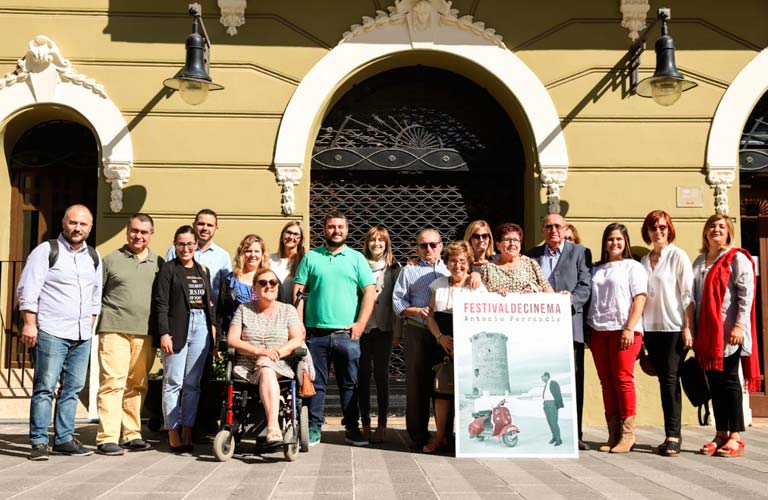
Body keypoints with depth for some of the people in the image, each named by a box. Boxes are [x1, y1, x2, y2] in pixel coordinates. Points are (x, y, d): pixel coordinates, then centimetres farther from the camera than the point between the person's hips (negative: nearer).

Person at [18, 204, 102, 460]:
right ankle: (39, 442, 1)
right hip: (51, 333, -6)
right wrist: (29, 324, -12)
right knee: (45, 387, -4)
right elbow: (27, 290, -6)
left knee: (73, 388, 8)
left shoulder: (94, 257, 14)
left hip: (82, 336, 6)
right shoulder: (46, 251, -3)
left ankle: (63, 439, 16)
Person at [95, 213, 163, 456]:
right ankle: (107, 438, -8)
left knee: (137, 385, 9)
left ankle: (132, 434, 18)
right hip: (115, 330, -3)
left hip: (145, 333, 3)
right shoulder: (111, 260, 7)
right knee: (112, 383, -8)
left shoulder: (158, 263, 13)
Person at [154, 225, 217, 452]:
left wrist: (212, 325, 9)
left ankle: (187, 432, 10)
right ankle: (173, 435, 2)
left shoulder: (203, 270, 16)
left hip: (201, 327, 5)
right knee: (174, 382, -2)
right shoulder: (168, 269, 0)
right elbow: (161, 303, -6)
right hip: (177, 328, -5)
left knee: (193, 384, 5)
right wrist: (164, 333, -13)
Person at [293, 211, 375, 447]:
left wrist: (360, 323, -7)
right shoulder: (311, 257, 9)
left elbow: (369, 292, 3)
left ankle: (352, 428, 15)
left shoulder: (357, 258, 8)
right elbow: (298, 292, 6)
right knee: (315, 383, 4)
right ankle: (314, 428, 13)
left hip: (347, 333, 0)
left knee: (349, 383, 6)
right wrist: (299, 325, -4)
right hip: (315, 332, 0)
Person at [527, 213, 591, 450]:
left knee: (573, 379, -2)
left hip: (569, 324, -2)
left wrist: (571, 298, -18)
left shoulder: (580, 252, 10)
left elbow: (585, 286, 0)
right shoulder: (532, 255, 18)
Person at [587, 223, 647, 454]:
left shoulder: (633, 267, 5)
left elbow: (639, 298, -4)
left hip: (623, 330, -5)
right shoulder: (596, 269, 19)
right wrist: (588, 329, 6)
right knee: (606, 382, 4)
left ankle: (627, 433, -2)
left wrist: (629, 328, -14)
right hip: (598, 331, 5)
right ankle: (613, 434, 8)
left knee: (623, 379, -8)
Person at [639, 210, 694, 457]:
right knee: (663, 380, 5)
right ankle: (672, 435, 10)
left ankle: (672, 436, -8)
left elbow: (688, 294, -5)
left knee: (671, 379, -10)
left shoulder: (678, 256, -1)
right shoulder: (644, 261, 14)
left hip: (674, 327, -5)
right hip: (651, 327, 5)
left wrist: (688, 328, -11)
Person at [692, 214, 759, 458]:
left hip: (729, 331, -6)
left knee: (729, 381, -4)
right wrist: (693, 329, 12)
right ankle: (721, 435, 12)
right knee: (714, 382, 7)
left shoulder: (737, 259, -2)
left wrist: (739, 325, -18)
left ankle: (735, 437, 1)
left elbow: (746, 294, -10)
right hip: (706, 332, 6)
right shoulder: (699, 262, 16)